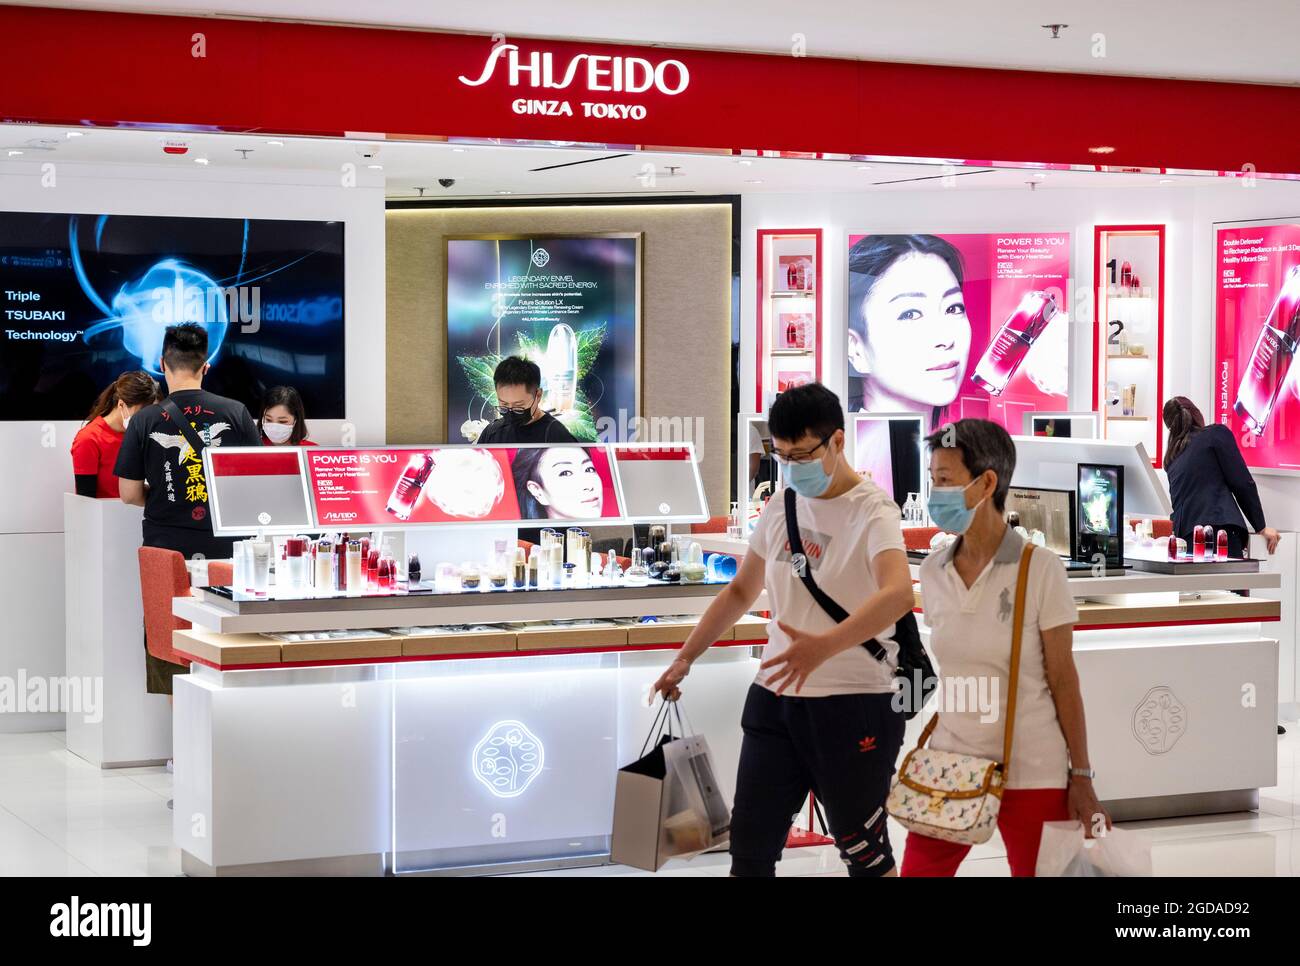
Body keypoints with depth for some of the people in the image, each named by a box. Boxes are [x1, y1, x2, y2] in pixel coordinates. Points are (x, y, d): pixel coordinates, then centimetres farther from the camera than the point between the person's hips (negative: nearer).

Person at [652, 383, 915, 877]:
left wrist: (825, 647, -46)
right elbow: (740, 592, 22)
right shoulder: (779, 511, 8)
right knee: (749, 847, 7)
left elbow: (897, 594, -33)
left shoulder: (873, 513, -14)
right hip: (774, 700, 6)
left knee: (865, 854, 6)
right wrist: (685, 658, 15)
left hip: (853, 706, -6)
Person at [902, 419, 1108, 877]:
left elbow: (1063, 680, -6)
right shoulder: (933, 572, 3)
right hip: (951, 764, 4)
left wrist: (1081, 777, -5)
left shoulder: (1040, 569, -10)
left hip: (1032, 773, -4)